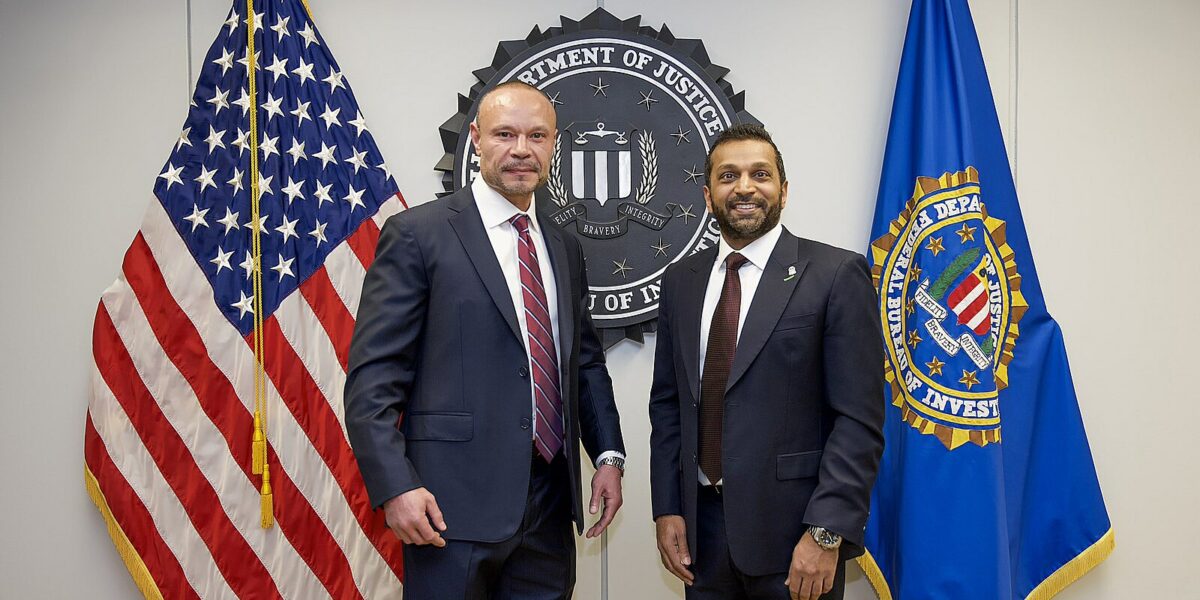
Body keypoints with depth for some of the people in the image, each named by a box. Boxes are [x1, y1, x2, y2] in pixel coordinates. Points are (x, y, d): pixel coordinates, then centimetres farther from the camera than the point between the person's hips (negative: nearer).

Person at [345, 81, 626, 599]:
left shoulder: (564, 250, 14)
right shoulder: (417, 234, -5)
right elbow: (371, 377, -9)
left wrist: (608, 454, 8)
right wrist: (396, 486, -18)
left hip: (550, 500, 6)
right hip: (457, 502, -5)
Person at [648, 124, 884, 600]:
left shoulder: (836, 275, -7)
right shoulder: (680, 280, 8)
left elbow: (859, 418, -11)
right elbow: (667, 403, 11)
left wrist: (826, 533, -16)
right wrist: (666, 509, 4)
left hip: (793, 528, -4)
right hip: (701, 526, 5)